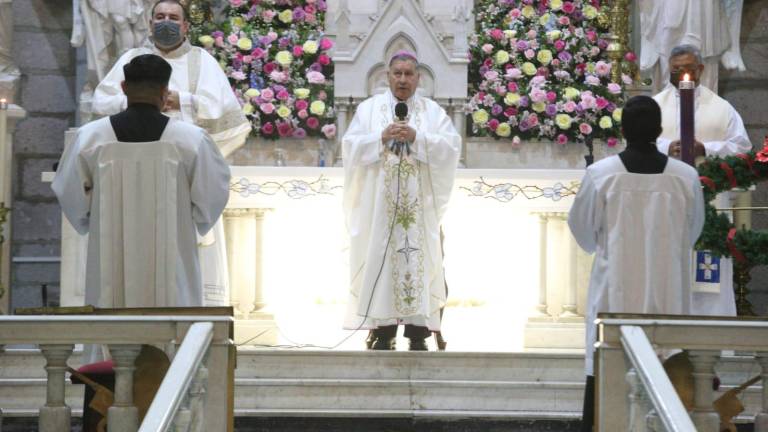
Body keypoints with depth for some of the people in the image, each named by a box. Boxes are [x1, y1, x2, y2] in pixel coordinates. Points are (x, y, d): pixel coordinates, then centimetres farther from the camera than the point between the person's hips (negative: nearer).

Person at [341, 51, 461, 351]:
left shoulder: (433, 111, 10)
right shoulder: (369, 108, 10)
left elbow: (452, 146, -1)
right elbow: (350, 146, 2)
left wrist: (416, 138, -12)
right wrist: (381, 138, -12)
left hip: (420, 204, 0)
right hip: (379, 203, 0)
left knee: (419, 260, -4)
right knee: (381, 258, -4)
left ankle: (417, 333, -3)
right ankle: (383, 333, -2)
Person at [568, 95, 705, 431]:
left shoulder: (600, 174, -9)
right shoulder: (686, 177, -6)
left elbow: (582, 230, 4)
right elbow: (692, 233, 10)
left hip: (615, 289, -1)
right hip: (667, 291, 1)